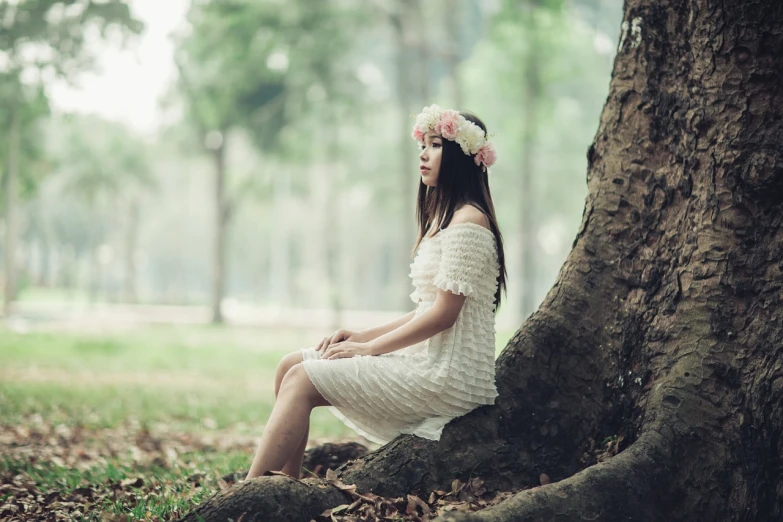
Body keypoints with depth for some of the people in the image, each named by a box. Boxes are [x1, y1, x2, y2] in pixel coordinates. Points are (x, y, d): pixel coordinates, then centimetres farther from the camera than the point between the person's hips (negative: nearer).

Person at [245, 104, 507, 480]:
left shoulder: (468, 221, -11)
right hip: (427, 361, 10)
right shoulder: (444, 218, 21)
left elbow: (443, 314, -17)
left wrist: (367, 348, -10)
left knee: (302, 380, -16)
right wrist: (359, 336, 8)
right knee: (292, 364, 4)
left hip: (447, 376, -10)